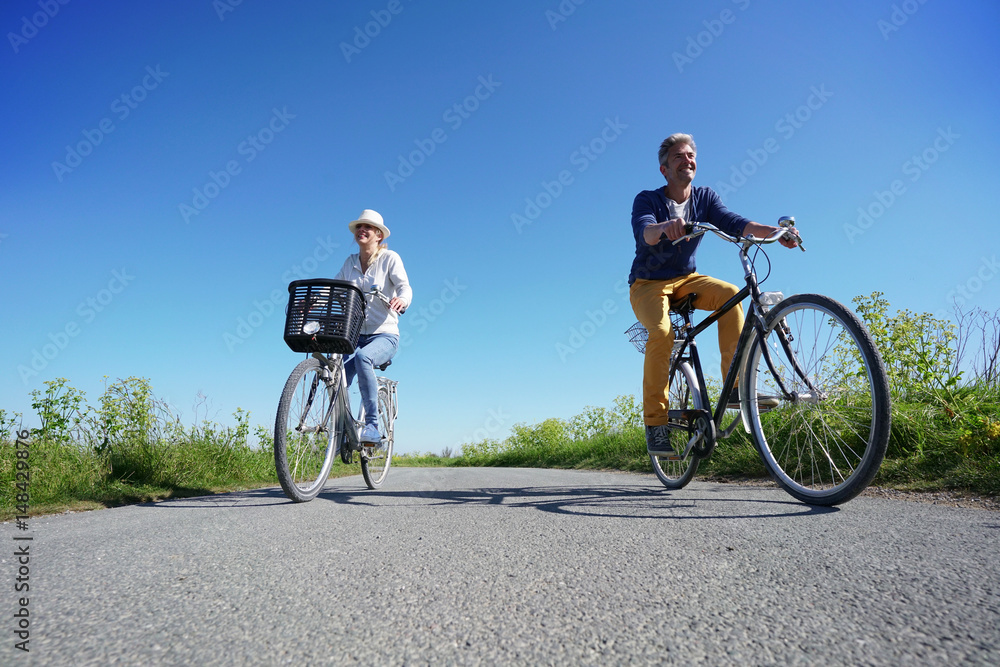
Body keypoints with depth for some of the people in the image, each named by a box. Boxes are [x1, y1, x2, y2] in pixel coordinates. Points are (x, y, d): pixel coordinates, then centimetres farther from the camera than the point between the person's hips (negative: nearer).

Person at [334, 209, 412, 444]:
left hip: (384, 335, -4)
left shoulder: (389, 258, -1)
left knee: (362, 357, -36)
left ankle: (372, 426, -31)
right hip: (355, 335, 4)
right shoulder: (350, 262, 13)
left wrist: (402, 300, -38)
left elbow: (404, 286, -14)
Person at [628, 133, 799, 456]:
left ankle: (737, 386, -22)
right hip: (648, 284, -4)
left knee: (728, 293, -27)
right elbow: (644, 232, -32)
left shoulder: (705, 197, 2)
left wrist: (774, 231, -34)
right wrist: (664, 227, -56)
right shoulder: (647, 200, -10)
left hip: (685, 279, 4)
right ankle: (655, 423, -22)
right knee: (662, 332, -32)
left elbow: (733, 223, -15)